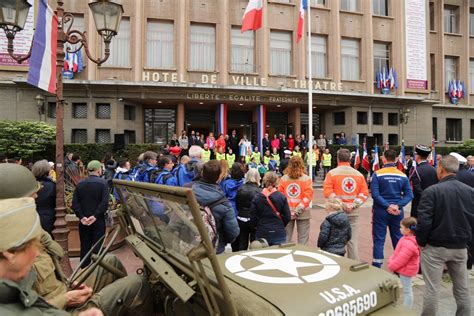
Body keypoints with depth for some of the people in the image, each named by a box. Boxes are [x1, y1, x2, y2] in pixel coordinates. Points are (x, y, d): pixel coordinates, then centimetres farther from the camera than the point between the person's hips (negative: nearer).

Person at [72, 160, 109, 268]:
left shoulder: (80, 184, 3)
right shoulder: (103, 183, -9)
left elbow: (75, 203, -3)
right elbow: (104, 203, -19)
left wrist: (81, 217, -6)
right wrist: (95, 216, -15)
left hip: (83, 222, 4)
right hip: (98, 221, -4)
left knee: (85, 246, 13)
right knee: (98, 247, 4)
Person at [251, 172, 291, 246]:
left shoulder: (256, 198, -6)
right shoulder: (282, 197, -8)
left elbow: (253, 218, -2)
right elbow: (287, 217, -4)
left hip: (261, 234, 1)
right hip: (279, 234, -1)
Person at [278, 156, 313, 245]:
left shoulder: (283, 179, 0)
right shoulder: (306, 179, -5)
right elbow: (308, 195, -12)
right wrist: (300, 207, -10)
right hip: (303, 212, -2)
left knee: (286, 237, 11)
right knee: (303, 237, 6)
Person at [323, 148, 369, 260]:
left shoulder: (332, 173, -4)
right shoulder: (359, 174, 6)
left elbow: (327, 192, -14)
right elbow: (364, 193, 1)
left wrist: (341, 204, -12)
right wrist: (354, 205, -5)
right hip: (353, 213, 3)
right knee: (352, 241, 9)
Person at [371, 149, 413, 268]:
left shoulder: (377, 174, -9)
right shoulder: (403, 176, 1)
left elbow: (375, 194, -17)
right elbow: (409, 195, -4)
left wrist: (387, 206, -14)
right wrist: (398, 206, -10)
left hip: (380, 211, -3)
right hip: (397, 212, 3)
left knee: (379, 240, 4)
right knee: (398, 239, 15)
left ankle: (376, 268, 7)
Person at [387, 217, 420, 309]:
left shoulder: (409, 244, -32)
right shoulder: (407, 239, 1)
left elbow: (401, 259, -28)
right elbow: (397, 253, 11)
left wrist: (391, 266, -16)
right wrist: (391, 260, 7)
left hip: (405, 270, -11)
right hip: (406, 269, 11)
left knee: (407, 290, 5)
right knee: (407, 289, 23)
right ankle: (407, 308, 40)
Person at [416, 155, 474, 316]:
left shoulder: (431, 191, -16)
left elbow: (424, 221, -19)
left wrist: (421, 242, -4)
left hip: (435, 247, -5)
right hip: (460, 247, 5)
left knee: (432, 288, 4)